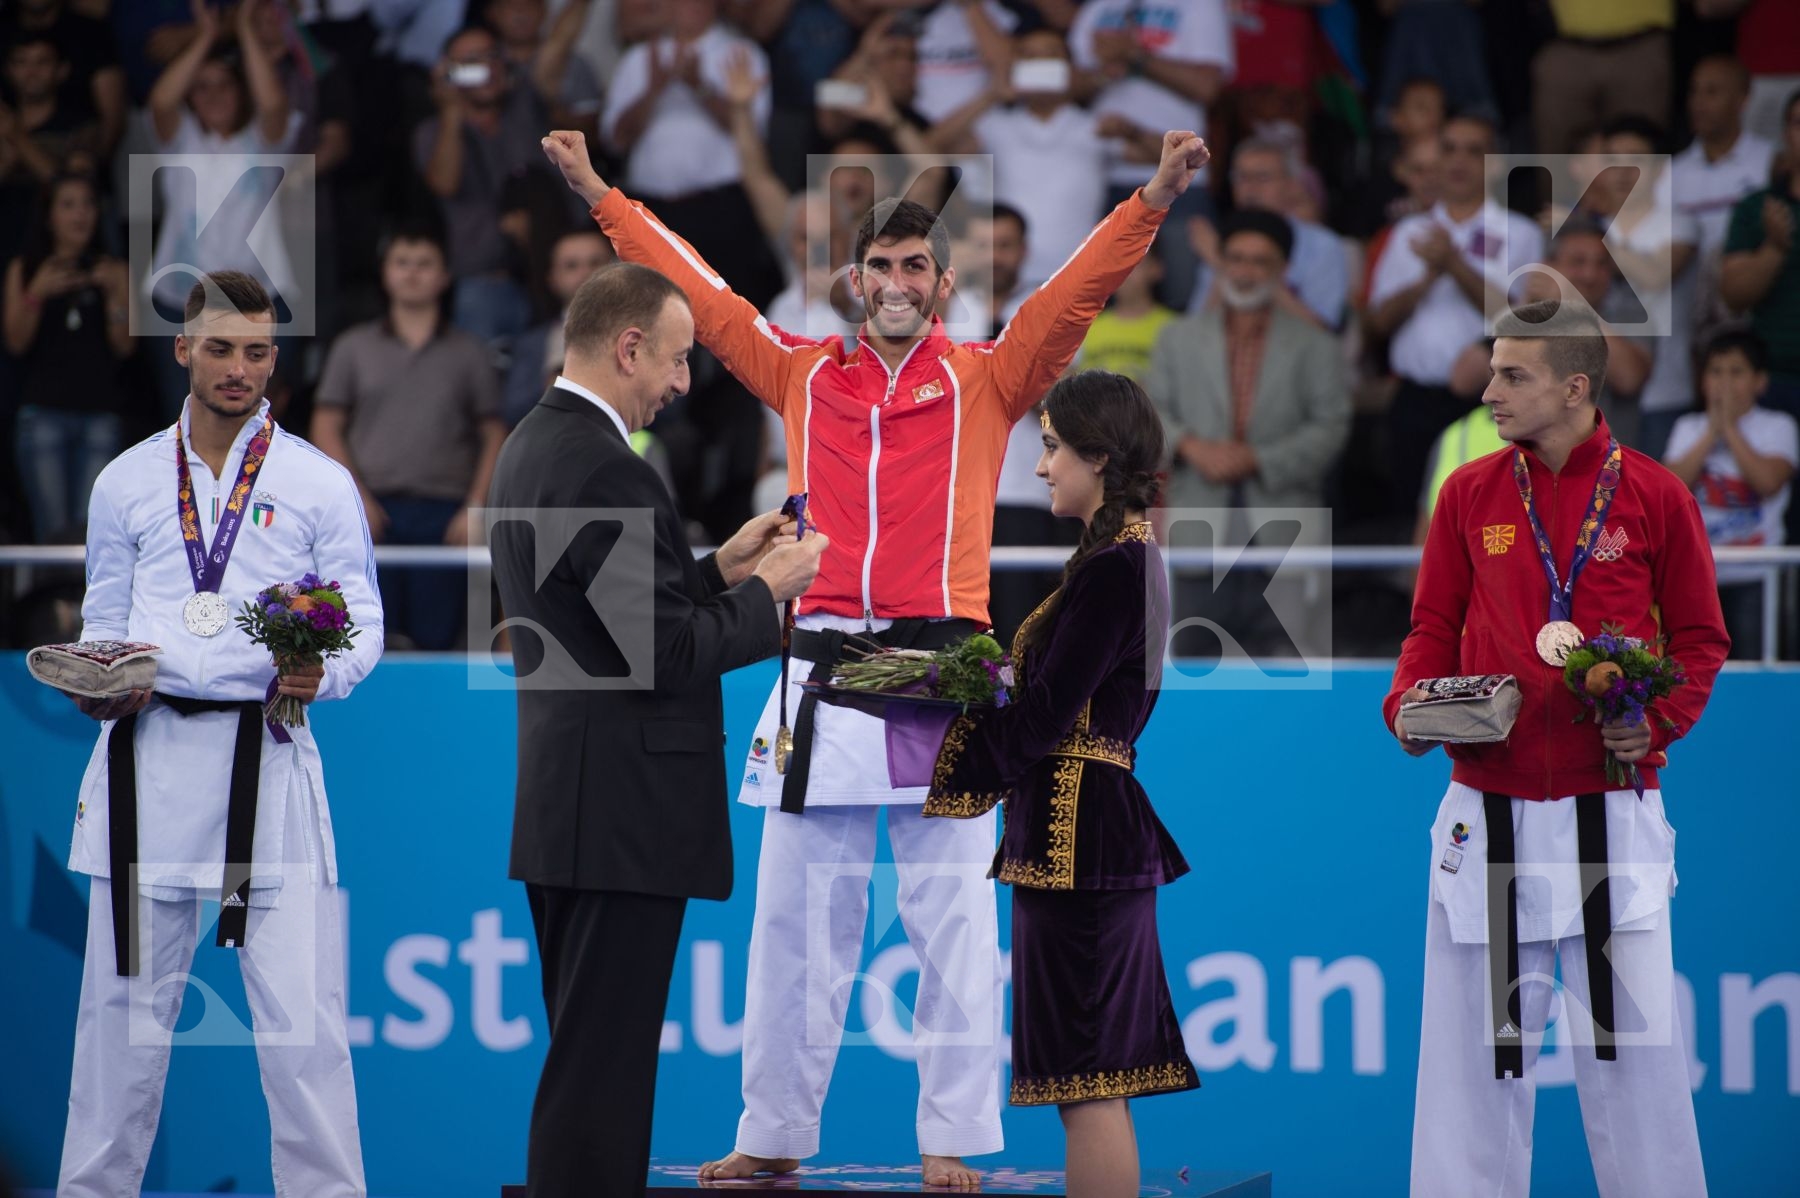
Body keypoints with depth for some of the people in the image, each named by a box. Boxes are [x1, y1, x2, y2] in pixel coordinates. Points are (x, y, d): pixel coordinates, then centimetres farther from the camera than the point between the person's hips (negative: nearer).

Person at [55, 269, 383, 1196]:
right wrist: (100, 686, -4)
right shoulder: (127, 482, 13)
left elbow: (363, 622, 5)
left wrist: (323, 673, -16)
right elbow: (104, 620, 17)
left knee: (301, 1007, -7)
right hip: (148, 749, 2)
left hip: (266, 751, -2)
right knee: (126, 997, 7)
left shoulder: (319, 484, 7)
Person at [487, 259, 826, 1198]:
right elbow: (670, 655, -20)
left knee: (587, 1055, 16)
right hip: (624, 816, -10)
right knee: (601, 1066, -6)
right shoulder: (606, 470, -19)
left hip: (564, 805, 10)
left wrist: (720, 569, 14)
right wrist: (768, 592, -6)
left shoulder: (530, 446, 11)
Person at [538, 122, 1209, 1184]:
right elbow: (699, 290, 17)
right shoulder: (803, 374, 12)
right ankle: (775, 1135, 15)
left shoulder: (987, 380, 6)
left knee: (952, 918, -1)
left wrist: (1155, 200, -16)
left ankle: (954, 1138, 3)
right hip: (822, 676, 3)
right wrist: (600, 193, 19)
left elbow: (1077, 291, -4)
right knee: (795, 917, 8)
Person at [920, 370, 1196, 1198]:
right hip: (1103, 827, 10)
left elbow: (1043, 717, -17)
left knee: (1086, 1079, -8)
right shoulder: (1127, 555, 15)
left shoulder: (1114, 567, -16)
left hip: (1080, 836, -10)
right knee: (1096, 1082, 11)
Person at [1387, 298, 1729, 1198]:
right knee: (1476, 1039, 4)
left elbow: (1699, 640, 6)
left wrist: (1657, 721, -10)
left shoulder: (1653, 497, 0)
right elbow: (1435, 627, 12)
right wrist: (1408, 704, -6)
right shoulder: (1470, 494, 6)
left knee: (1632, 1040, 0)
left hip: (1612, 810, -2)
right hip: (1491, 810, 2)